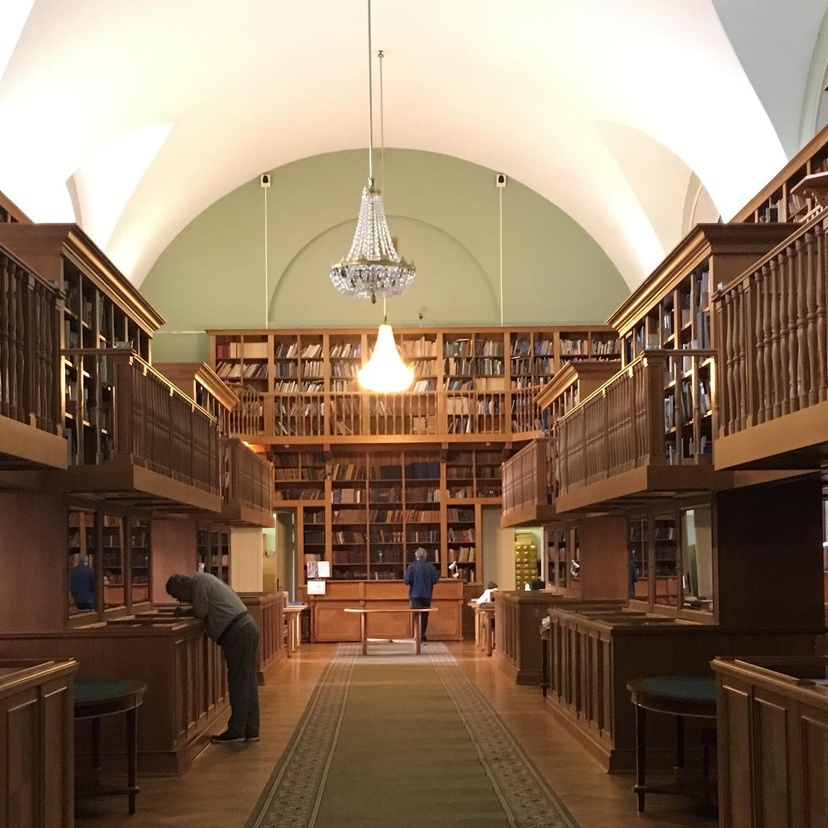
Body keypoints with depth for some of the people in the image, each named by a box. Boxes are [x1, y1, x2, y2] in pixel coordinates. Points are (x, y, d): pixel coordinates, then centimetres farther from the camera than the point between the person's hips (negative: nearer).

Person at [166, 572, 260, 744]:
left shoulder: (200, 582, -9)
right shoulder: (204, 579, 19)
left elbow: (200, 613, -10)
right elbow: (208, 611, 19)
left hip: (238, 632, -10)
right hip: (246, 628, 10)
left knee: (238, 684, -4)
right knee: (247, 683, 11)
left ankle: (236, 731, 0)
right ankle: (250, 730, 15)